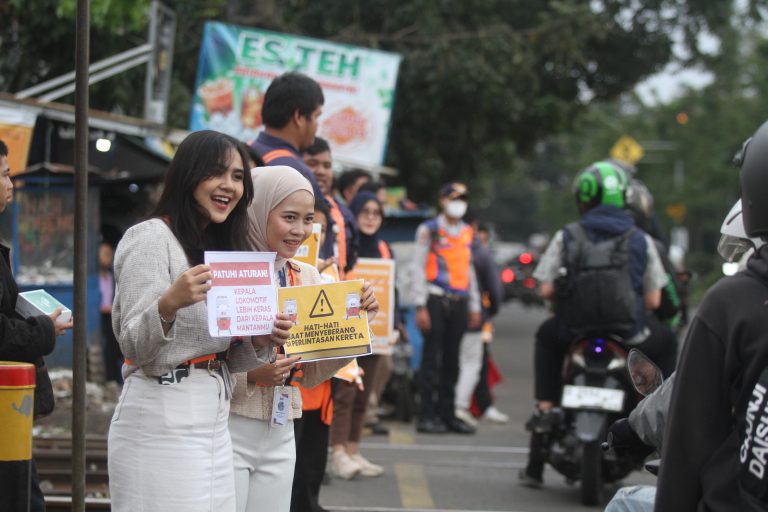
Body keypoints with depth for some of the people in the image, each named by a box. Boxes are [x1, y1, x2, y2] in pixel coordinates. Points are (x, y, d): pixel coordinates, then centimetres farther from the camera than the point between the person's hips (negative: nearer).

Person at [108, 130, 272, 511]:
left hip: (214, 421, 8)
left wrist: (259, 341, -1)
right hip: (162, 421, -8)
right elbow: (135, 348, -15)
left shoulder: (222, 247, 16)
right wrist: (168, 304, -33)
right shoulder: (151, 237, -8)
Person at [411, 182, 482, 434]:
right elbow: (418, 268, -4)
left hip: (459, 301, 5)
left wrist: (474, 307, 16)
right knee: (432, 357, -5)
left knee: (451, 359, 7)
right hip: (436, 300, -5)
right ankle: (428, 415, -3)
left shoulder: (467, 232, 17)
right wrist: (421, 306, -11)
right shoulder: (429, 230, 0)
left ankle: (447, 413, 12)